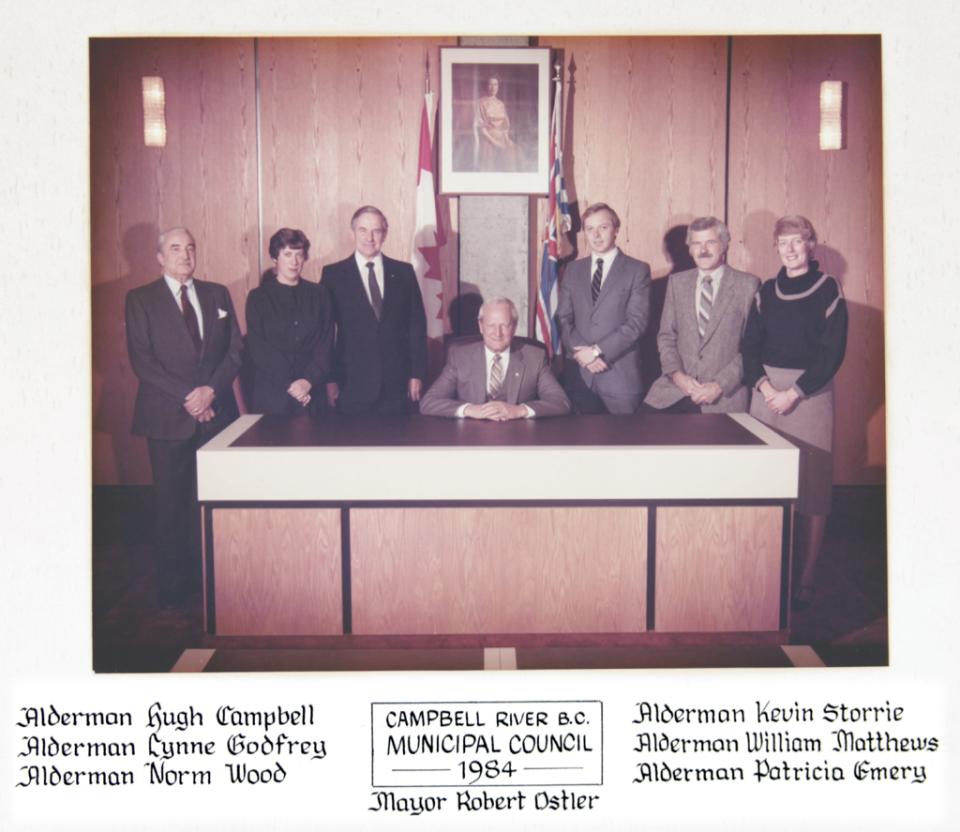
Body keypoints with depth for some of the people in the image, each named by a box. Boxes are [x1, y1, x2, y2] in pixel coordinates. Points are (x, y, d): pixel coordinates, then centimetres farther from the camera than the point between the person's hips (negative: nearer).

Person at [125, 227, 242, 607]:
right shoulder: (140, 299, 3)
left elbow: (235, 350, 7)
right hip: (168, 416, -2)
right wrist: (186, 397, -12)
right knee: (172, 502, 2)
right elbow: (141, 359, -5)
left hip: (216, 412, 2)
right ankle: (174, 583, 11)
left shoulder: (217, 294, 13)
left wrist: (211, 389, -9)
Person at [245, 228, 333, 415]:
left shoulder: (318, 295, 9)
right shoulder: (258, 297, 4)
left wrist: (309, 380, -10)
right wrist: (289, 385, -12)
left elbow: (326, 344, 4)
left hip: (312, 394, 1)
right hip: (272, 395, -1)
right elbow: (258, 349, -2)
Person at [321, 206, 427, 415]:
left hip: (396, 383, 2)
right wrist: (329, 379, -4)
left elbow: (417, 325, 8)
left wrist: (416, 374, 3)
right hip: (351, 384, -1)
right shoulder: (333, 274, 2)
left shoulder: (404, 272, 7)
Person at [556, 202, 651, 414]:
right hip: (578, 374, 3)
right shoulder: (573, 270, 14)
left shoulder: (637, 270, 2)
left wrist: (598, 351, -13)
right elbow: (563, 318, 9)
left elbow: (636, 323, -7)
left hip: (619, 375, -3)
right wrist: (581, 352, -8)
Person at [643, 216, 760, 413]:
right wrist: (676, 374, -6)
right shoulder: (677, 282, 11)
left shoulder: (748, 285, 0)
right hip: (674, 389, 2)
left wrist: (720, 385, -10)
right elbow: (666, 335, 10)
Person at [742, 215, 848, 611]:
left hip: (810, 393, -4)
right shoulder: (767, 292, 11)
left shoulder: (828, 289, -1)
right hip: (767, 390, 4)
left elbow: (833, 351, -7)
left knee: (810, 486, -3)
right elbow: (750, 345, 9)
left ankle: (805, 579, 2)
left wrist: (795, 393, -13)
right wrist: (764, 385, -8)